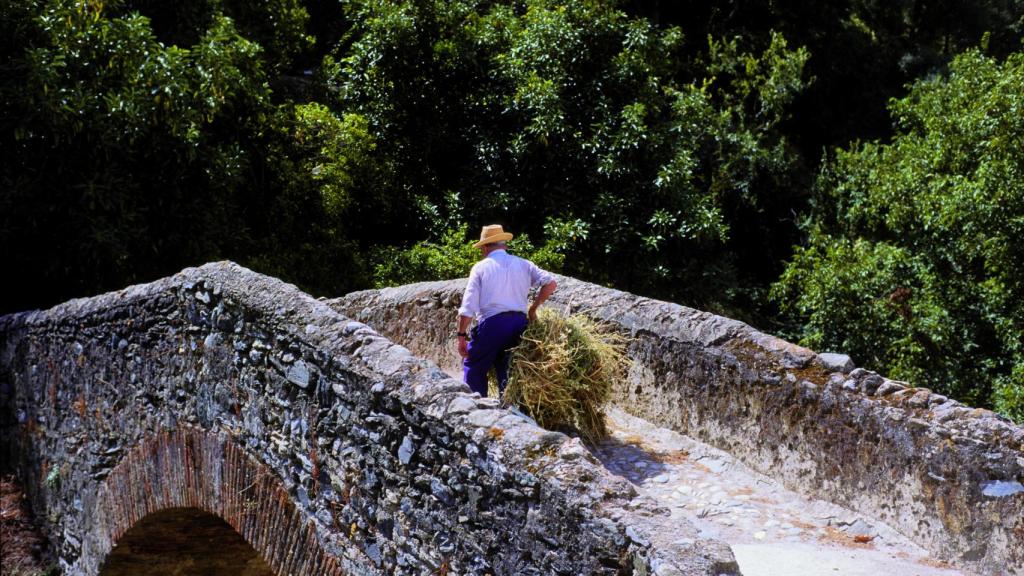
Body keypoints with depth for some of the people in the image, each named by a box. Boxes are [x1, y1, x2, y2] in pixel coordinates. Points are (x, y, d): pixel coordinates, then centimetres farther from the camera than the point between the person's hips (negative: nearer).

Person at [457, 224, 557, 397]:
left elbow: (468, 306, -4)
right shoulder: (523, 264, 13)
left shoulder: (481, 267, 3)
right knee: (506, 369, 15)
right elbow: (550, 283, 5)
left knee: (473, 367, 8)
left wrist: (461, 335, -1)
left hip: (491, 324, -4)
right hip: (519, 323, 4)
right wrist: (533, 308, 13)